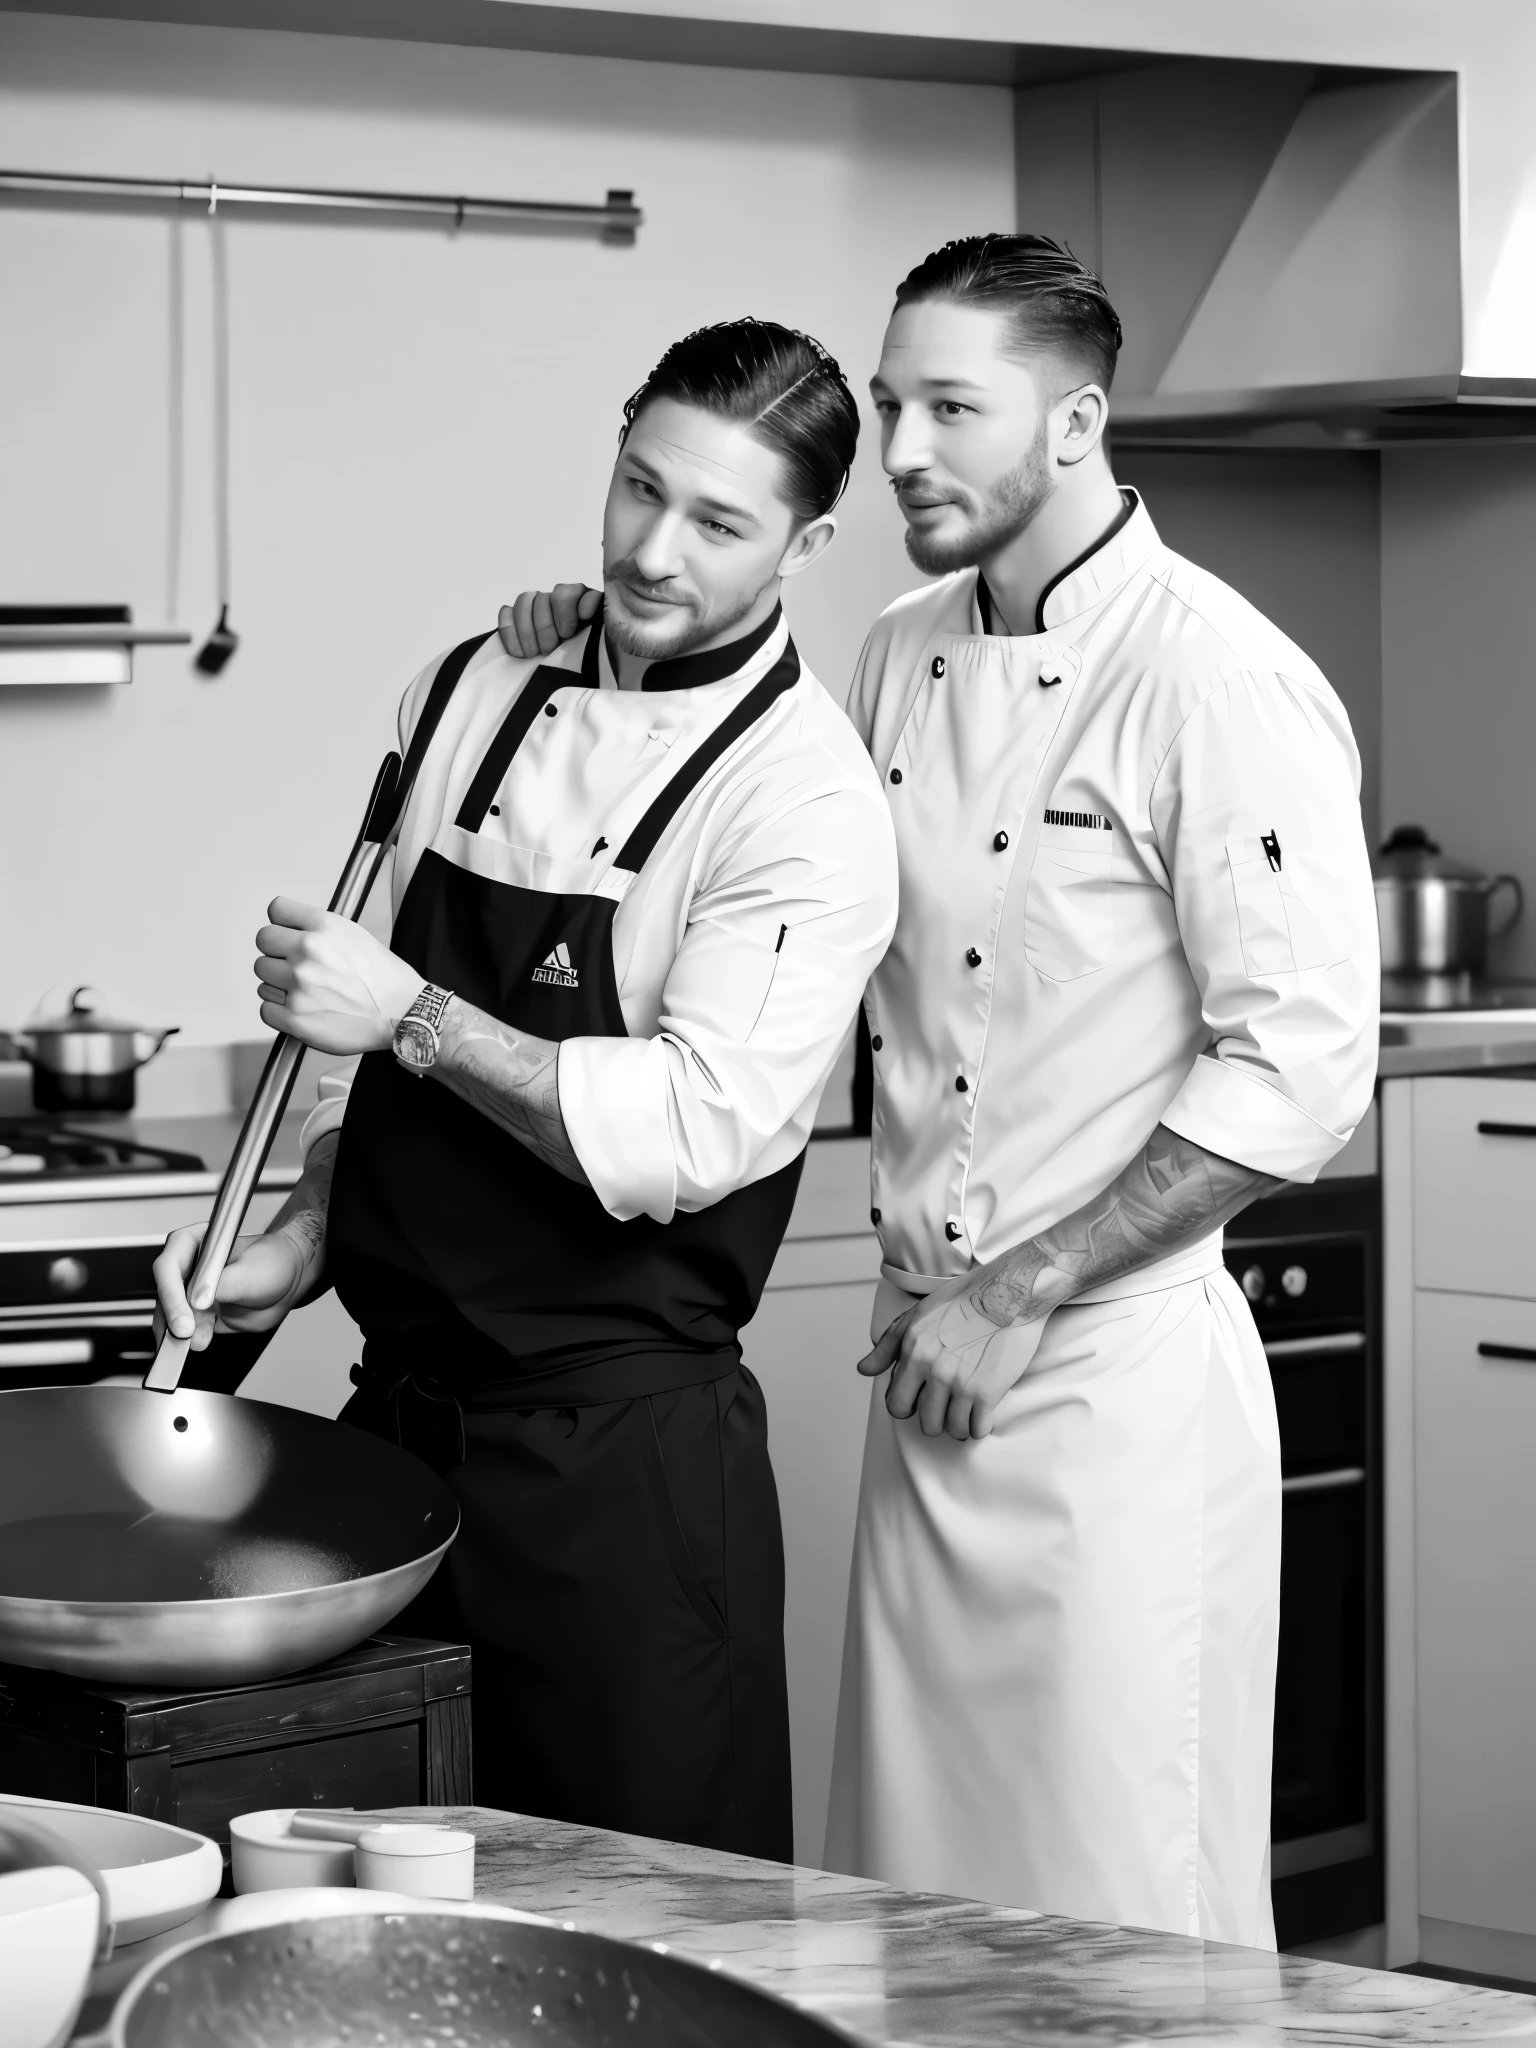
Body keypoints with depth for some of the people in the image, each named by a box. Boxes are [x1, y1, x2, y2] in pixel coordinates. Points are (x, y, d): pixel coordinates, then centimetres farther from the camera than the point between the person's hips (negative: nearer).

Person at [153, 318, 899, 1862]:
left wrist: (411, 1015, -21)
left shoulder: (808, 805, -12)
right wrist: (305, 1234, 4)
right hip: (400, 1415, 6)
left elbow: (688, 1130, -21)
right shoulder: (472, 692, 8)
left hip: (622, 1457, -6)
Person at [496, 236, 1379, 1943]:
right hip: (933, 1368, 7)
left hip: (1119, 1375, -7)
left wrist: (1021, 1296, -14)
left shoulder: (1222, 687, -14)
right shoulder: (904, 660, 9)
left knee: (1120, 1917, 0)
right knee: (917, 1885, 13)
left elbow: (1298, 1069, -17)